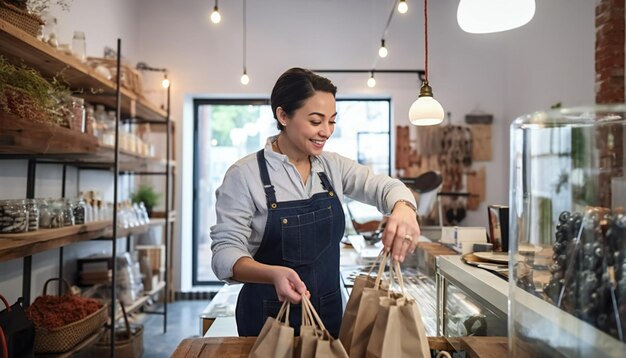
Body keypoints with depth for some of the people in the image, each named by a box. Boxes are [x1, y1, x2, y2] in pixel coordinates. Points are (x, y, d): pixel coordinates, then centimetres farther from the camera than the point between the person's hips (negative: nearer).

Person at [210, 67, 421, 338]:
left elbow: (383, 187, -7)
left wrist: (403, 208, -31)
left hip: (329, 311, 5)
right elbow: (225, 251, -19)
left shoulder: (333, 166, 1)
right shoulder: (244, 175, -15)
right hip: (269, 318, -5)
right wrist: (274, 274, -39)